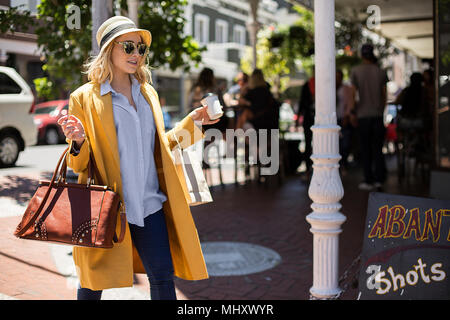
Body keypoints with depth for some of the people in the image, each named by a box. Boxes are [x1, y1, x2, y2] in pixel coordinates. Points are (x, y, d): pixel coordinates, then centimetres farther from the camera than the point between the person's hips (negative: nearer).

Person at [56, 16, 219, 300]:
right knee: (94, 283, 9)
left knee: (163, 277, 3)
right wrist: (78, 142, -24)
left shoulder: (148, 93, 13)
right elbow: (78, 164, -1)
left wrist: (192, 122, 12)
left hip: (149, 204, 4)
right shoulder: (84, 98, -3)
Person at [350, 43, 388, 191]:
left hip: (363, 114, -2)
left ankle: (369, 180, 3)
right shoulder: (380, 72, 3)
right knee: (378, 148, 8)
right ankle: (379, 179, 7)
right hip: (378, 114, 2)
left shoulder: (356, 71, -3)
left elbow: (353, 93, -6)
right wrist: (382, 110, 15)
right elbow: (384, 95, 4)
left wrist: (352, 109, 4)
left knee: (366, 149, 3)